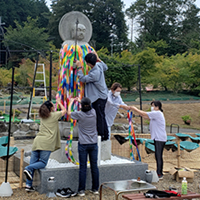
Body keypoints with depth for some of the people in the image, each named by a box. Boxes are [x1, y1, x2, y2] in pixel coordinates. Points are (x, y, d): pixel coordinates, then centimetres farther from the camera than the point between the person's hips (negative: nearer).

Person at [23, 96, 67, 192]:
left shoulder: (42, 116, 20)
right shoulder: (54, 115, 5)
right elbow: (64, 111, 23)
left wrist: (57, 102, 49)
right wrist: (59, 102, 37)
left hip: (37, 141, 6)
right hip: (46, 143, -6)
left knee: (33, 163, 5)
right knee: (43, 163, 0)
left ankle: (28, 185, 0)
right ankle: (28, 168, -24)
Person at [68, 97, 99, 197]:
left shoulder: (80, 114, -12)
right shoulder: (93, 112, -3)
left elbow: (69, 112, 8)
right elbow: (88, 108, 22)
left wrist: (71, 102, 24)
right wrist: (79, 100, 37)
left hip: (83, 144, -3)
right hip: (93, 144, 3)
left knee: (83, 167, 1)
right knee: (94, 166, 8)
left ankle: (81, 190, 6)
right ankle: (95, 189, 17)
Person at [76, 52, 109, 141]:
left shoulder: (94, 74, -29)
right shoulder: (99, 65, -3)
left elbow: (83, 79, -19)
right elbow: (105, 67, 20)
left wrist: (79, 67, -13)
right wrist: (98, 58, 22)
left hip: (99, 98, -10)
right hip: (103, 96, 10)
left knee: (99, 117, 0)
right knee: (102, 116, 18)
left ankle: (100, 135, 9)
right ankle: (105, 135, 27)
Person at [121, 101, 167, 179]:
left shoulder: (157, 113, -12)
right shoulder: (155, 114, 20)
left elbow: (144, 114, -14)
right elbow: (145, 116, 16)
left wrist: (134, 108, -4)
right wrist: (134, 109, 8)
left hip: (160, 138, -11)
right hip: (157, 138, 11)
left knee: (158, 156, -9)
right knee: (158, 156, 13)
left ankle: (159, 174, -6)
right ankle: (159, 174, 19)